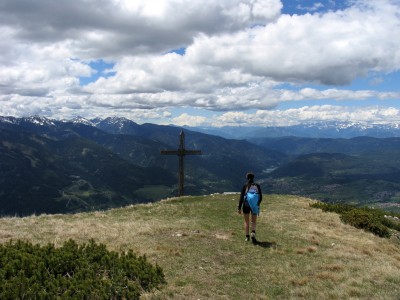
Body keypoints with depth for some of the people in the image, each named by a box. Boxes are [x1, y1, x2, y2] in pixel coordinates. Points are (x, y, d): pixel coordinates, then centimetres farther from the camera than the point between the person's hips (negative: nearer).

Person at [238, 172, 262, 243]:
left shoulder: (245, 186, -7)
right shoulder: (257, 186, -1)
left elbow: (241, 197, -9)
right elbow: (260, 197, 2)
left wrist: (239, 208, -3)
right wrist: (258, 204, 19)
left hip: (246, 205, -1)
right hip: (255, 206, 1)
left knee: (246, 221, 15)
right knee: (254, 221, 15)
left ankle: (247, 237, 17)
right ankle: (253, 233, -10)